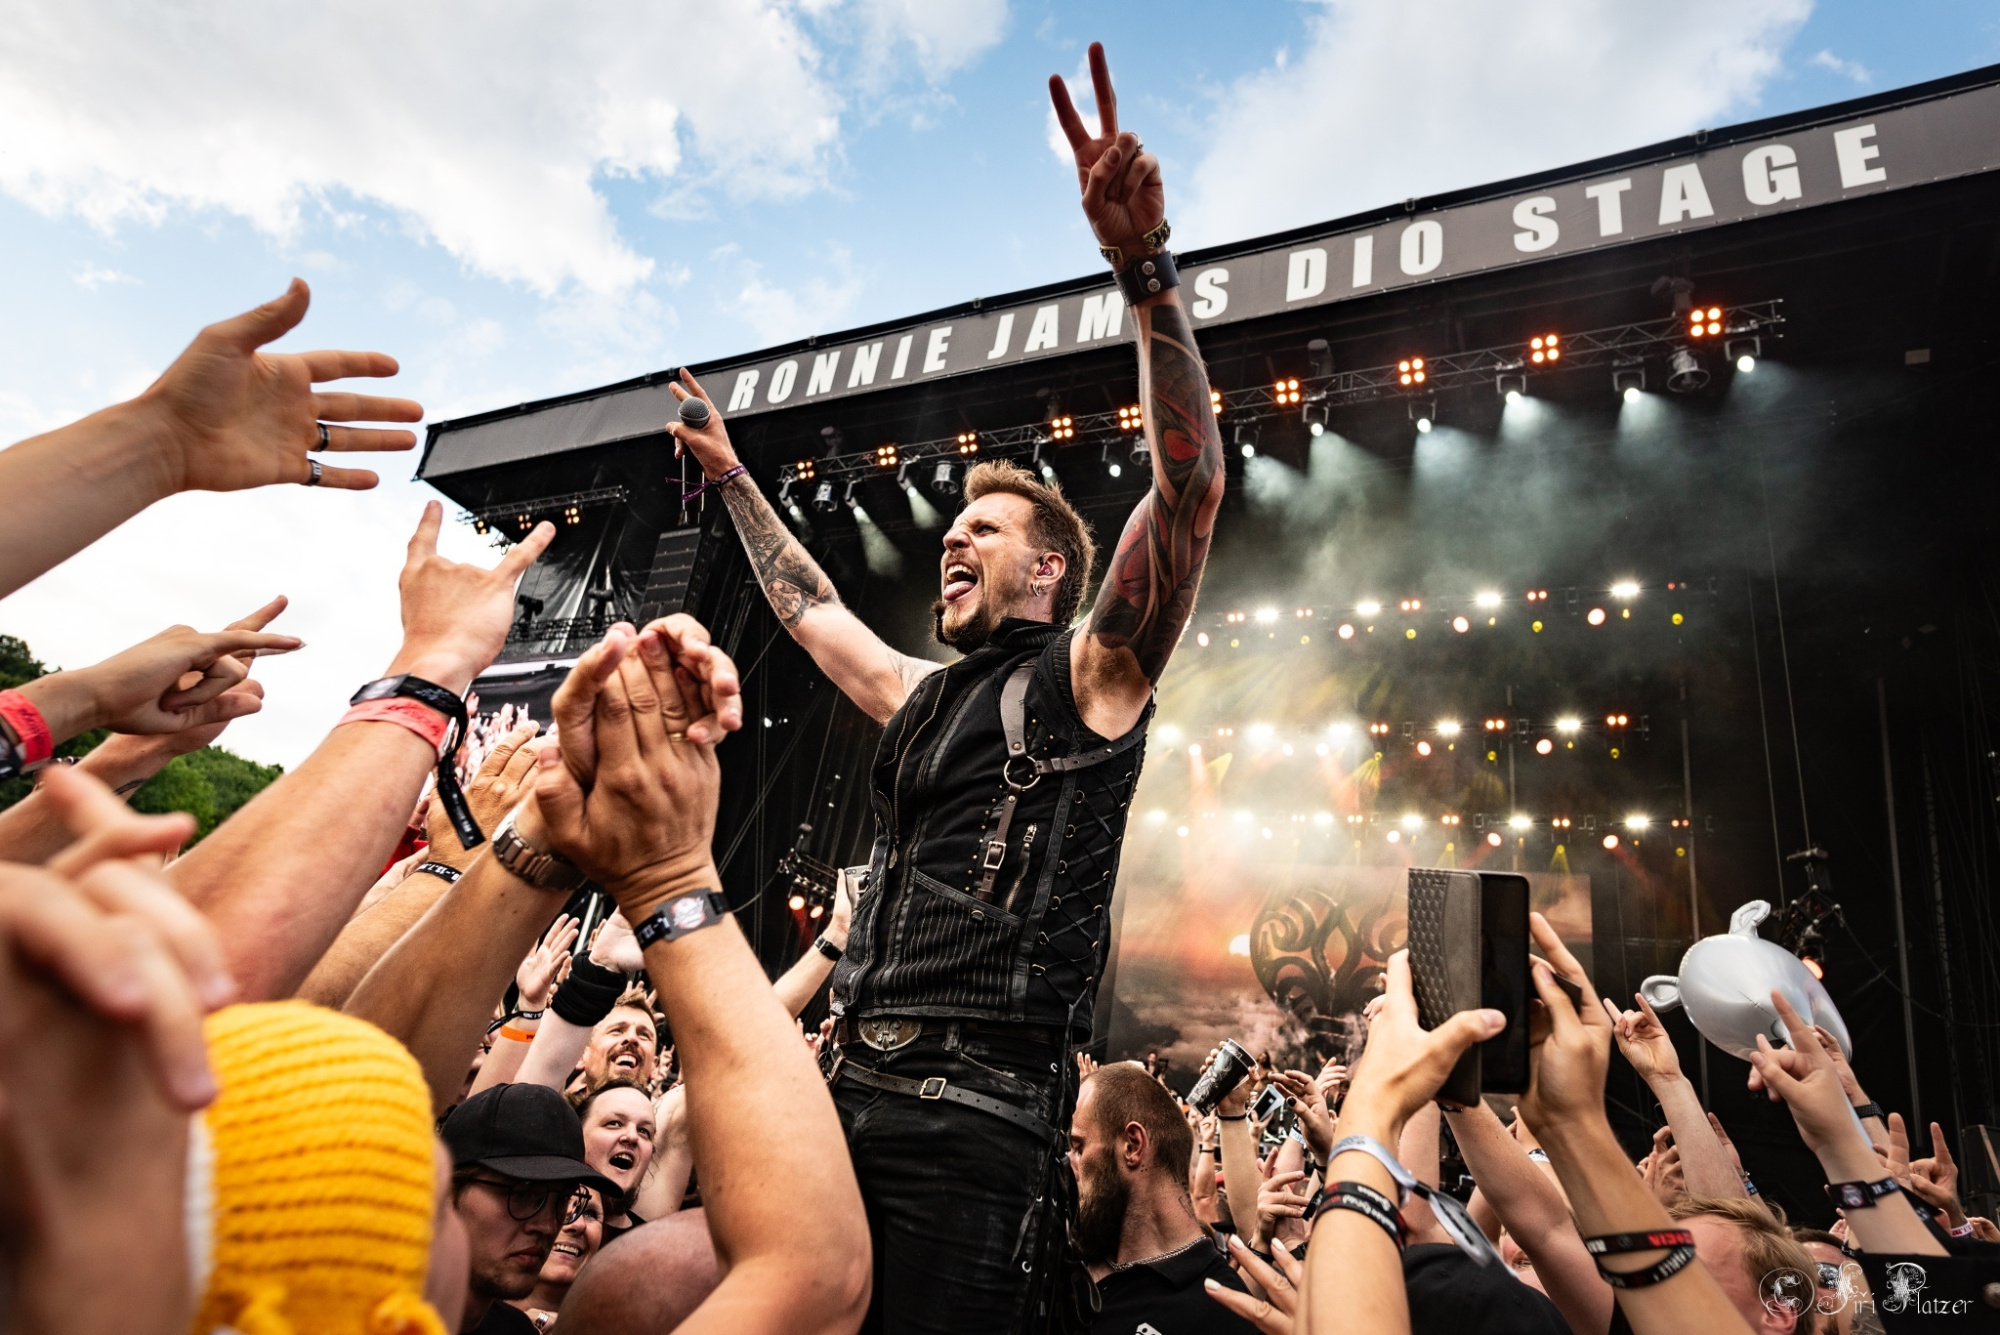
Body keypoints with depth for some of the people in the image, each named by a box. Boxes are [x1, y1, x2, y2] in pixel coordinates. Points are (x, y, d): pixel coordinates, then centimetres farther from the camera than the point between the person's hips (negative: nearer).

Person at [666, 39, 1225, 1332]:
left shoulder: (1090, 673, -1)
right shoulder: (922, 695, 19)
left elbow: (1192, 486, -14)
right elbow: (812, 608, 34)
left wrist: (1147, 265, -22)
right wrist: (734, 478, 40)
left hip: (981, 1107, -7)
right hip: (855, 1086, 7)